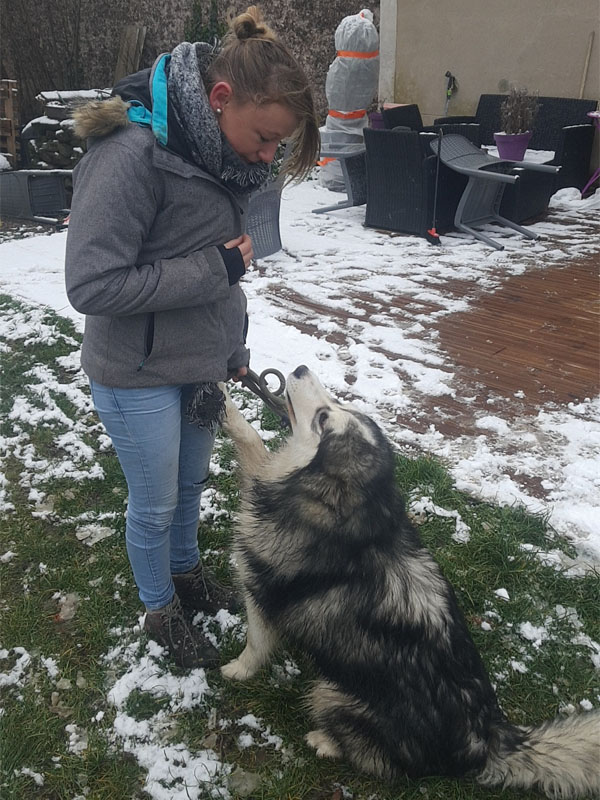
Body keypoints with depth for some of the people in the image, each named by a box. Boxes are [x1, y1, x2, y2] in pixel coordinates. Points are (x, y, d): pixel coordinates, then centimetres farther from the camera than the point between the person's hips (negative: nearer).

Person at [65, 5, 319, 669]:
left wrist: (234, 354, 12)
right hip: (139, 375, -7)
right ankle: (161, 611, 38)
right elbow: (91, 284, -27)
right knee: (155, 504, 12)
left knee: (191, 482, 24)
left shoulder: (218, 154, 1)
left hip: (203, 365, 7)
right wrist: (216, 270, -24)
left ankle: (184, 569, 51)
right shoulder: (132, 152, -25)